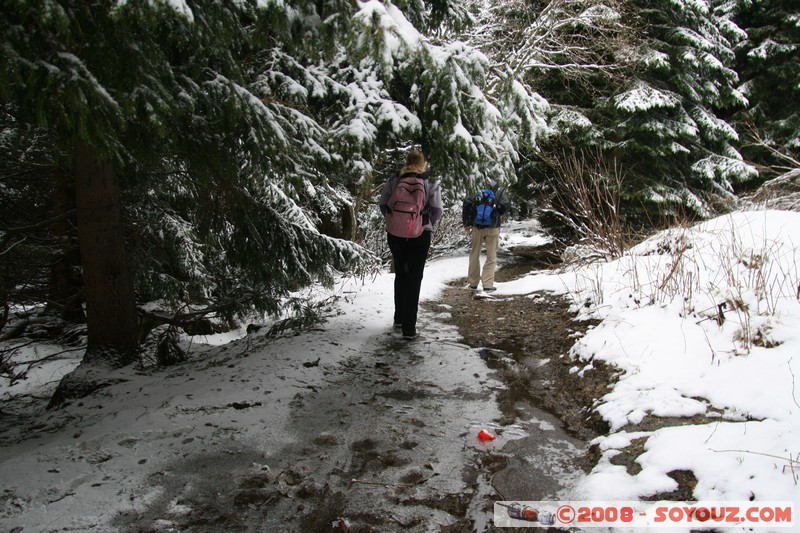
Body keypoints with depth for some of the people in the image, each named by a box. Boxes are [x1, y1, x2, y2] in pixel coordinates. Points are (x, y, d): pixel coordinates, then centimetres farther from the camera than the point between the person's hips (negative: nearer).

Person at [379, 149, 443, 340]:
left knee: (400, 274, 20)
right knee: (414, 279, 2)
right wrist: (428, 224, 7)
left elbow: (383, 205, -2)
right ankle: (409, 328, 0)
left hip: (396, 233, 3)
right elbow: (437, 209, -10)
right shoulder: (431, 184, -3)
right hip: (420, 235, -2)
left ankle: (399, 319, 29)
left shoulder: (394, 181, 2)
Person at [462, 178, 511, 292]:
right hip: (493, 227, -1)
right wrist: (499, 214, 10)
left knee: (475, 255, 15)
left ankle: (473, 283, 20)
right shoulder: (500, 191, 0)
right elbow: (506, 205, -11)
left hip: (477, 227, 2)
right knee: (491, 257, 7)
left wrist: (466, 224, 3)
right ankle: (488, 285, 1)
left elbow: (467, 205, -6)